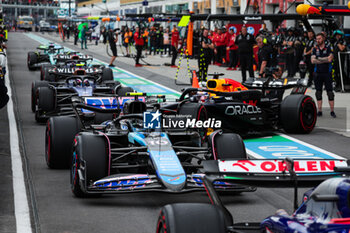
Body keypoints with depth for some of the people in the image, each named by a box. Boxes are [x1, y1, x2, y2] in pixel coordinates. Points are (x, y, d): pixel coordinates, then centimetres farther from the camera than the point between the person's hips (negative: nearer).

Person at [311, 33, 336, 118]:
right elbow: (313, 60, -4)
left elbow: (330, 59, -14)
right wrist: (325, 60, -9)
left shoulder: (329, 48, 0)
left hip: (327, 73, -3)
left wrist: (319, 58, -8)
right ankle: (319, 111, 11)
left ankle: (332, 111, 0)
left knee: (330, 93, -4)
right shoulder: (315, 49, 9)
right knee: (318, 93, 5)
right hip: (317, 73, 3)